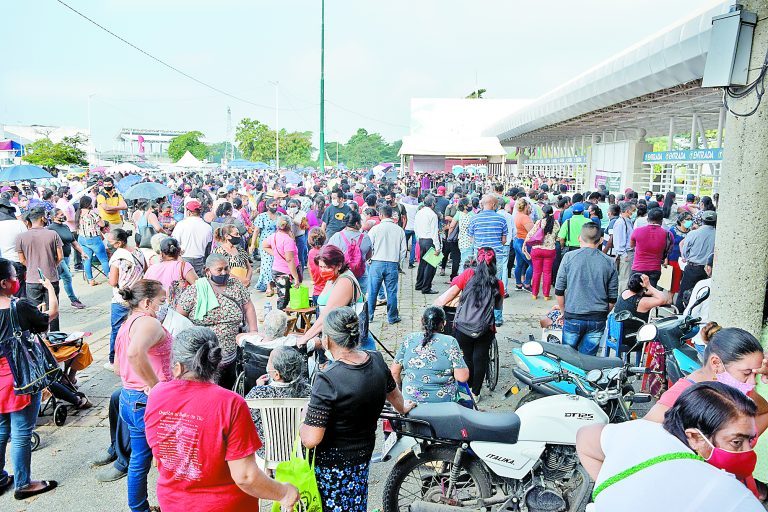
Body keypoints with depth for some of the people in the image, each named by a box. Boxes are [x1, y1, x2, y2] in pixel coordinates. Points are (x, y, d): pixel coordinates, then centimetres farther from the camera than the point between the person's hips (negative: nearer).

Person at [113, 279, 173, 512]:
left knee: (139, 459, 22)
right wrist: (155, 386, -31)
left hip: (129, 399, 10)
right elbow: (135, 354, -39)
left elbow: (118, 367, 23)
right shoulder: (149, 323, -19)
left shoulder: (126, 325, 14)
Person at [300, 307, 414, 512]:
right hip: (364, 454, 6)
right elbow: (394, 394, 13)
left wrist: (303, 423, -6)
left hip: (332, 463, -6)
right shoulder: (377, 360, -9)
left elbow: (311, 439, -27)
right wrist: (403, 409, 35)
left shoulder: (327, 380, -29)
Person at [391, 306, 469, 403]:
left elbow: (394, 372, -1)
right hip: (444, 400, -1)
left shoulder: (409, 339, -5)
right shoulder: (450, 342, -11)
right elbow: (463, 377, -15)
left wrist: (401, 386, 18)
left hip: (411, 399, 1)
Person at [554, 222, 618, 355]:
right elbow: (613, 298, 5)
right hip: (598, 320, 2)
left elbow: (559, 291, -1)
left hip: (573, 317, -2)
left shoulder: (569, 257, -5)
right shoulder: (609, 262, 1)